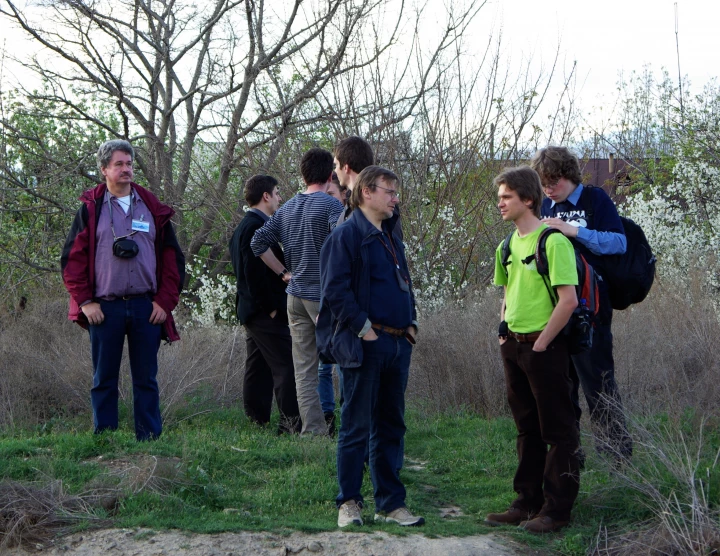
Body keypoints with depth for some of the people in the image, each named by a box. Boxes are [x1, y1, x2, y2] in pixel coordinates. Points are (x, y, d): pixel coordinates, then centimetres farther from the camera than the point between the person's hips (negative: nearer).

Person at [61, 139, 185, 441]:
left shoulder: (153, 209, 11)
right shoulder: (90, 209, 5)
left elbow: (172, 258, 10)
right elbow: (72, 258, 3)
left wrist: (165, 301, 1)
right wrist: (84, 301, -6)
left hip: (147, 307, 2)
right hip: (104, 308, -1)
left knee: (146, 379, 5)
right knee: (104, 380, 3)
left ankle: (149, 439, 10)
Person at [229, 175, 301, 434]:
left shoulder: (244, 226, 18)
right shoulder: (256, 227, -15)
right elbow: (255, 272, -22)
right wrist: (271, 307, -17)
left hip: (251, 311, 11)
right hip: (266, 312, -11)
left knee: (257, 369, 11)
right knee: (286, 366, -10)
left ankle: (257, 423, 14)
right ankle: (293, 423, -11)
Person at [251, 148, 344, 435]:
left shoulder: (286, 209, 11)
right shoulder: (331, 205, -11)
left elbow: (258, 242, 13)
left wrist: (284, 273, 14)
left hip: (295, 297, 6)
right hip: (325, 295, -6)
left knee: (304, 369, 6)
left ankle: (313, 429, 7)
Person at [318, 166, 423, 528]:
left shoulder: (390, 238, 19)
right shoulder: (346, 235, -8)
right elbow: (335, 289, -15)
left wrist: (410, 323, 13)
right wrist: (363, 328, -17)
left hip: (398, 345, 8)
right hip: (365, 345, -8)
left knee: (391, 427, 11)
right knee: (357, 427, -2)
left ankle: (390, 503, 18)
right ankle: (348, 503, 6)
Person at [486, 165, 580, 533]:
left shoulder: (553, 241, -14)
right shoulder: (507, 247, 11)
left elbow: (569, 300, -20)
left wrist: (540, 343, -16)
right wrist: (504, 334, 12)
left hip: (544, 347, -9)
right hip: (514, 347, 9)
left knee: (558, 430, 0)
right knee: (527, 429, 15)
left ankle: (557, 509, 5)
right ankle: (528, 502, 23)